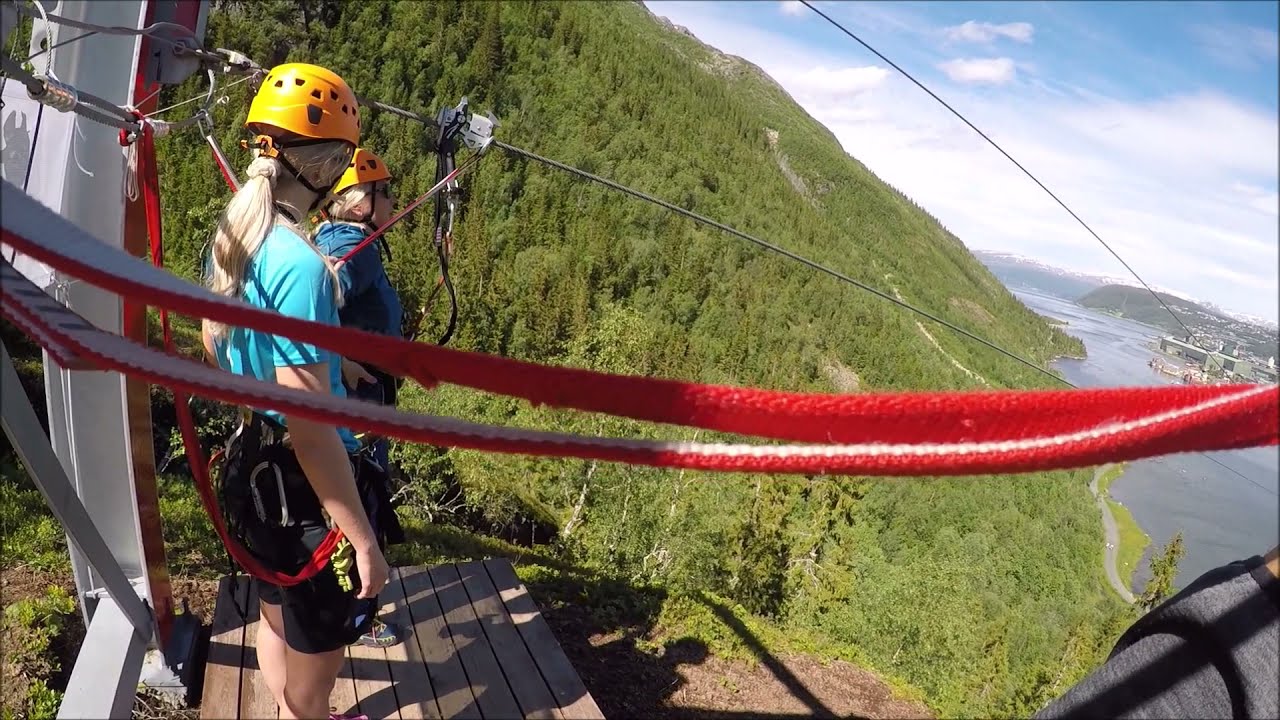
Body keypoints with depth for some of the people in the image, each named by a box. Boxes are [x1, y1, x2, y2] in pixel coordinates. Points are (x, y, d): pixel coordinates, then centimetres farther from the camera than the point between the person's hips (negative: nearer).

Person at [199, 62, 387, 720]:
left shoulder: (229, 237, 2)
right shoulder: (299, 264, -26)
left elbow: (214, 348, 17)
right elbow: (310, 427, -28)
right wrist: (363, 538, -22)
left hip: (250, 462, 10)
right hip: (301, 486, -9)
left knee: (276, 617, 30)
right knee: (313, 667, 11)